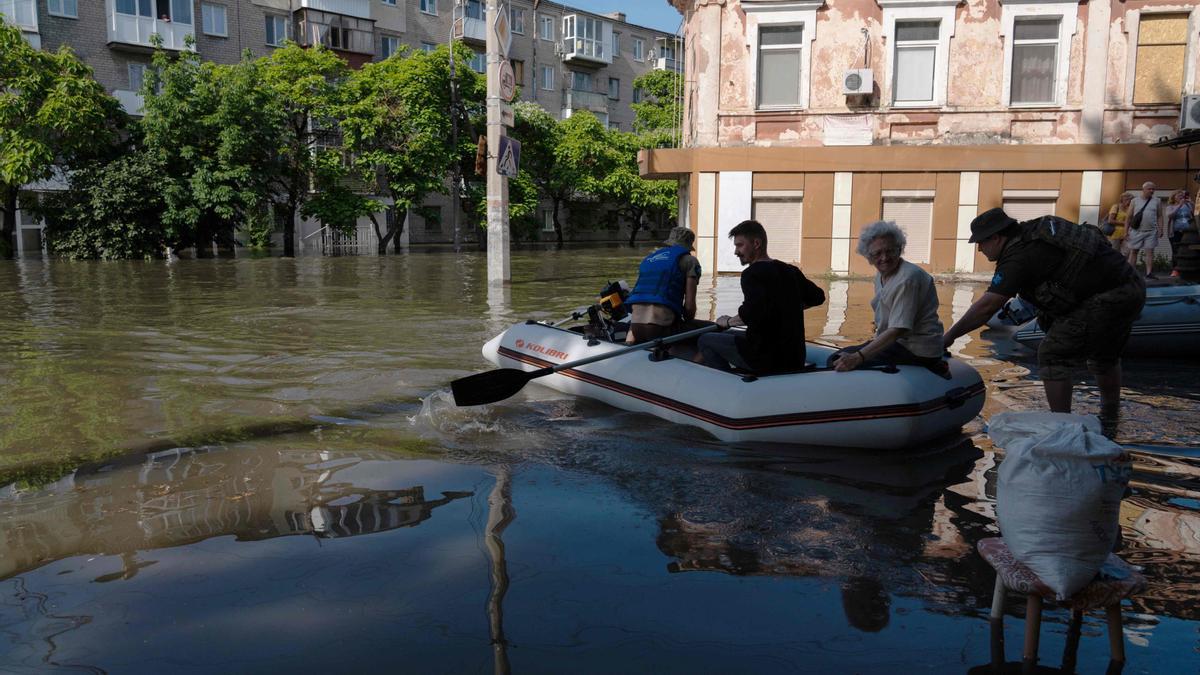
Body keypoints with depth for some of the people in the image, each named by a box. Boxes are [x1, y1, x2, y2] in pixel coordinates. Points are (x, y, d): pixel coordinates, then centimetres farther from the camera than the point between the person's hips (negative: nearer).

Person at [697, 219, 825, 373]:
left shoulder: (752, 273, -15)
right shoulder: (791, 271, 9)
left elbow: (751, 313, -30)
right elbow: (818, 297, 21)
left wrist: (727, 321, -11)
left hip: (766, 359, -8)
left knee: (706, 340, 9)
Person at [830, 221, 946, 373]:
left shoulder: (908, 279, -21)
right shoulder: (880, 275, 11)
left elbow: (898, 330, -28)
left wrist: (858, 358, -35)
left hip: (916, 349, -10)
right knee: (837, 357, 5)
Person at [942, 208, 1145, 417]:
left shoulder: (1018, 256, -14)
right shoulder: (1033, 231, 13)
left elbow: (987, 306, -19)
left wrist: (950, 336, -14)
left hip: (1107, 298, -10)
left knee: (1053, 355, -4)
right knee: (1104, 356, 27)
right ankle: (1110, 420, 44)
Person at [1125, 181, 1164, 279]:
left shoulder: (1157, 201, 8)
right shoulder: (1135, 201, 5)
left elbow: (1159, 216, 7)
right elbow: (1129, 217, 5)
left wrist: (1160, 229, -4)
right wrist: (1126, 231, 0)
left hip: (1151, 231, 0)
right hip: (1136, 231, 0)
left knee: (1150, 251, -4)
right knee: (1133, 252, 3)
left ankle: (1149, 273, -5)